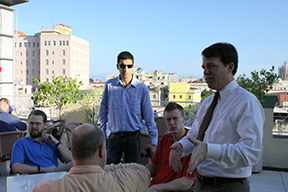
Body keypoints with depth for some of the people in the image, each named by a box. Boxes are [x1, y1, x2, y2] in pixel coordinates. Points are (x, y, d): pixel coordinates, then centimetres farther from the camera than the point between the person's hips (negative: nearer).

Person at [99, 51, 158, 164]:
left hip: (133, 137, 0)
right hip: (115, 137, 0)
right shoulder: (109, 85, 0)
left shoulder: (142, 88, -3)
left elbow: (149, 116, 1)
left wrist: (153, 142, 1)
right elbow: (103, 112, 9)